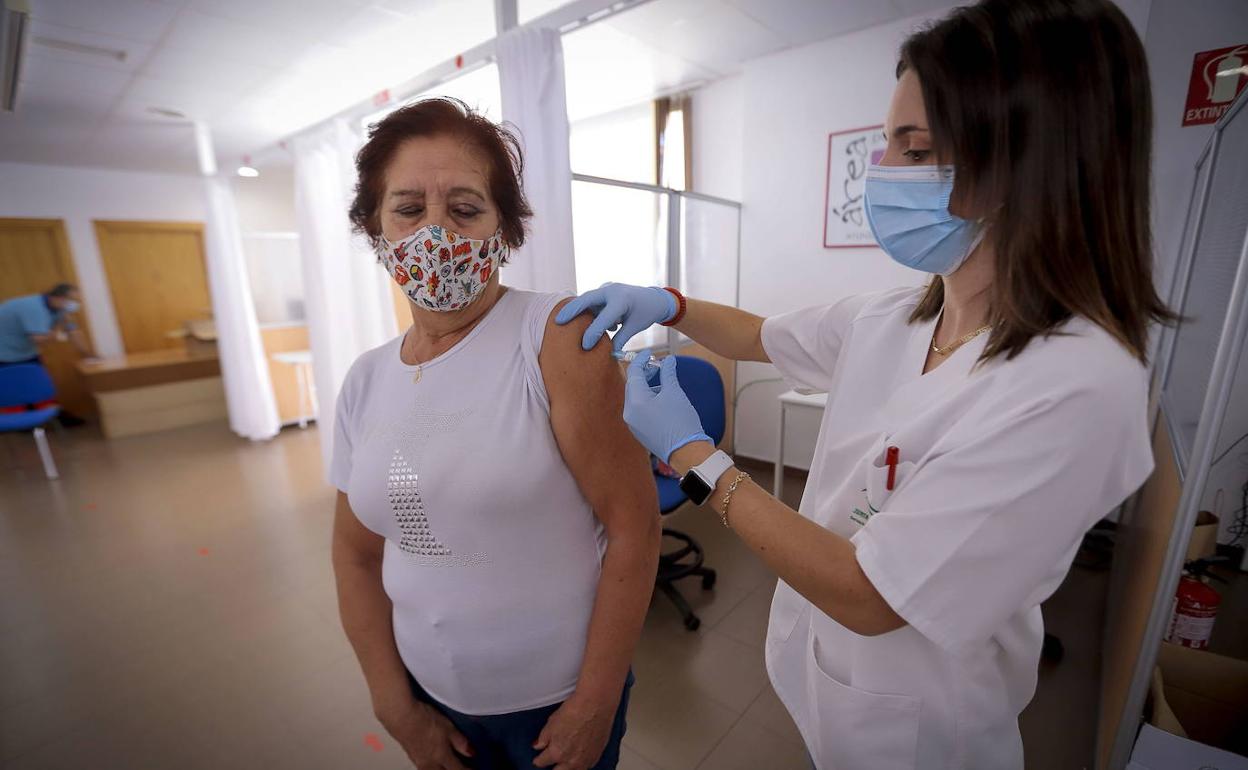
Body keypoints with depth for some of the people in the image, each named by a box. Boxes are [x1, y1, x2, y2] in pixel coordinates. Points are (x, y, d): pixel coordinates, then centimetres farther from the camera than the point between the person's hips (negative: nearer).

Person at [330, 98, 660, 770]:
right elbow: (358, 557, 4)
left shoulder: (557, 337, -20)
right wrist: (397, 709, 3)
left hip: (557, 697, -4)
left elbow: (634, 522, -20)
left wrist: (594, 705, -14)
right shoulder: (364, 382, -3)